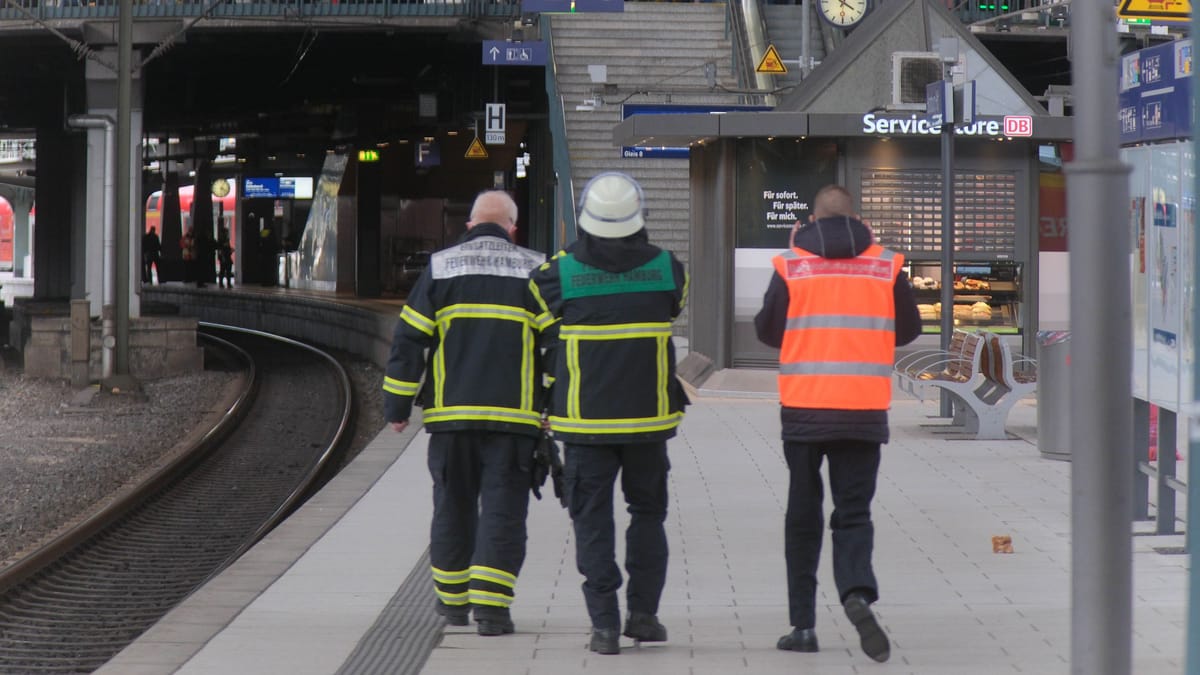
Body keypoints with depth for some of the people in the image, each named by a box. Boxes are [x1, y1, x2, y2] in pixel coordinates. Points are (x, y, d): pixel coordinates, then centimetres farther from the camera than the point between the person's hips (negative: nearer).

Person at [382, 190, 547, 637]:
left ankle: (452, 600, 24)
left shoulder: (440, 267, 4)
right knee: (503, 510, -1)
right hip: (513, 415, -1)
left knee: (453, 505, 14)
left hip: (451, 415, 2)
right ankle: (490, 605, -10)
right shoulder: (534, 271, 4)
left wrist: (397, 405, 8)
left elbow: (408, 339, 2)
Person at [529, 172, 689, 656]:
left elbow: (546, 337, 3)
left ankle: (604, 621, -1)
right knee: (648, 512, 17)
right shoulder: (666, 270, -4)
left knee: (592, 519, 5)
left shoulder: (559, 274, -7)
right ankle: (644, 612, 15)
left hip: (584, 417, -1)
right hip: (649, 416, 1)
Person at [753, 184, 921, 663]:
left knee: (803, 516, 11)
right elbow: (909, 330, 9)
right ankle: (856, 593, -23)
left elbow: (767, 331, 5)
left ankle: (803, 623, 11)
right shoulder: (887, 265, 1)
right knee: (853, 514, 5)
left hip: (803, 409, 0)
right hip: (864, 410, 0)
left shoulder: (791, 265, -2)